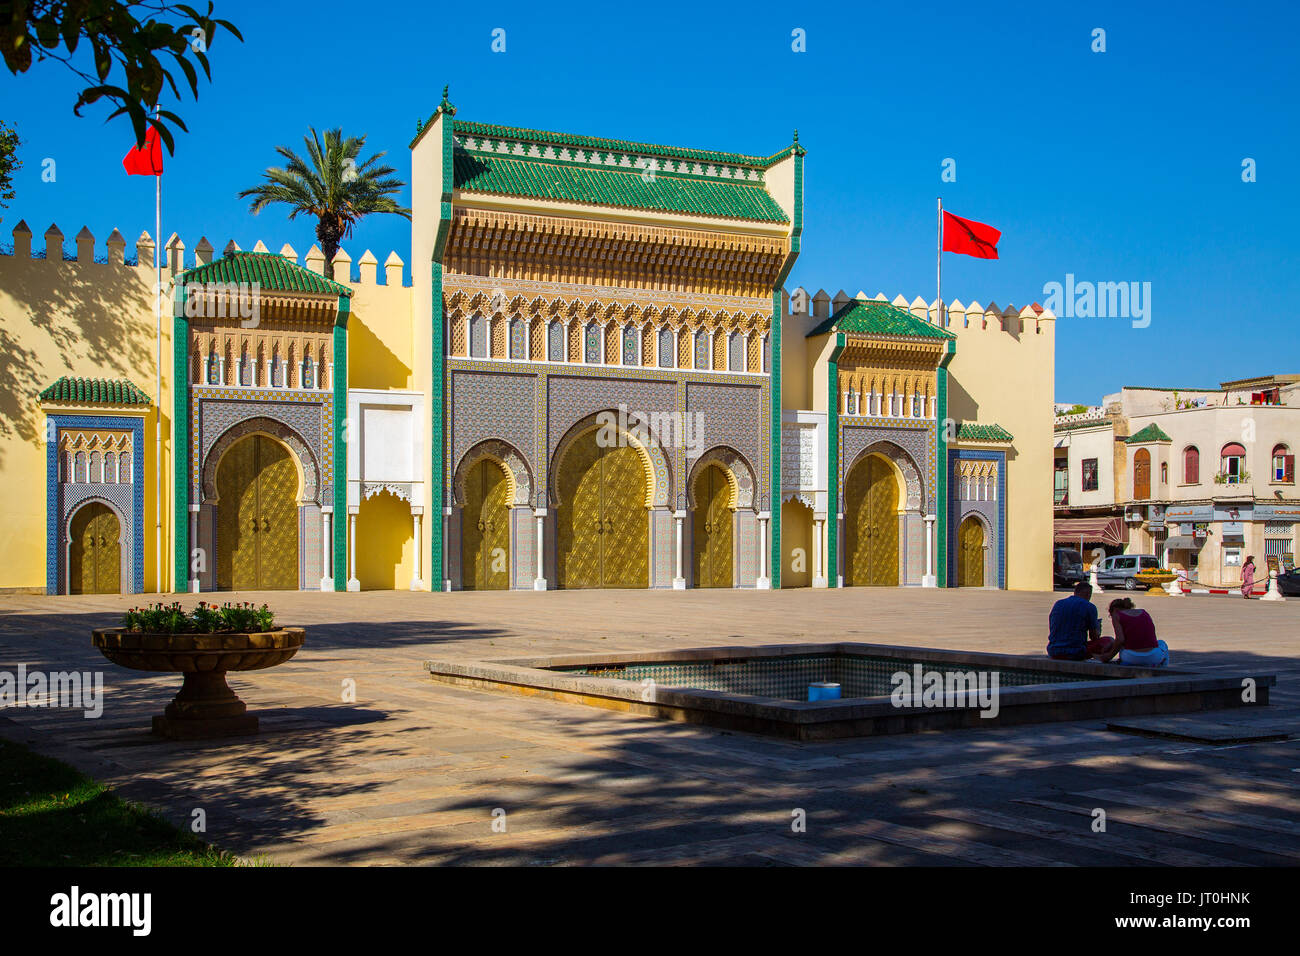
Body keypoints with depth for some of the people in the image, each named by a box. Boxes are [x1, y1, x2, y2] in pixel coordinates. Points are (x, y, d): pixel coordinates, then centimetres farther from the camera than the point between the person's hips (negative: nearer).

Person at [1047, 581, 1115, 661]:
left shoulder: (1057, 604, 12)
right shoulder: (1089, 607, -3)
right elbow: (1094, 637, 1)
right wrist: (1098, 630, 25)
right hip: (1076, 653, -5)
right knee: (1110, 641, 10)